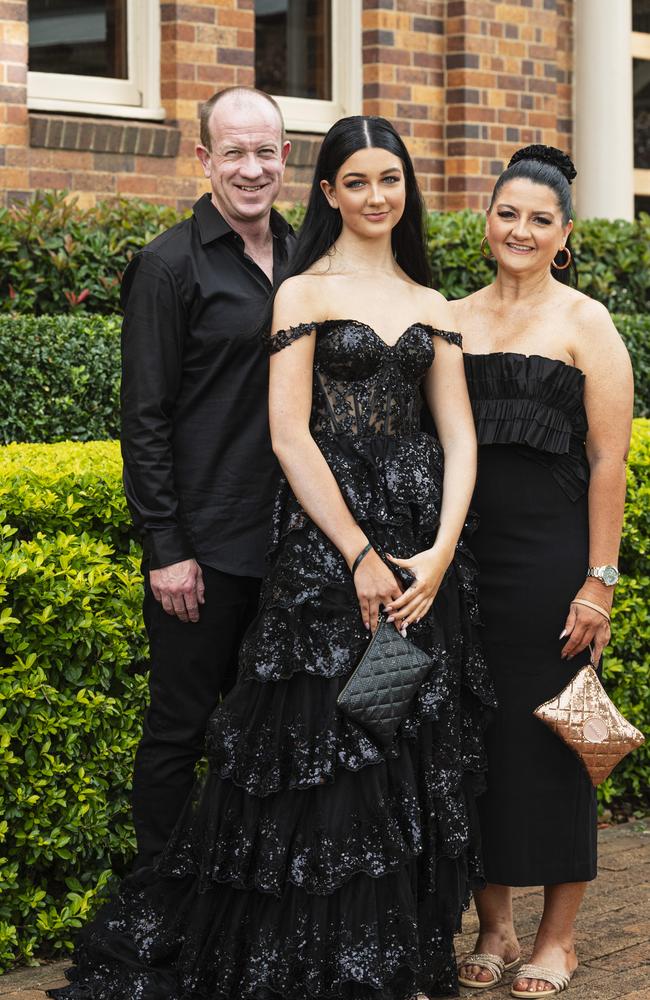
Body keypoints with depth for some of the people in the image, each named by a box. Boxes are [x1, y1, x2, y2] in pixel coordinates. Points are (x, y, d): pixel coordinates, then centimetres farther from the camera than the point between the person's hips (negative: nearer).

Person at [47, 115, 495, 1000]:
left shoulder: (431, 306, 14)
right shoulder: (303, 293, 0)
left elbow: (459, 436, 8)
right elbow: (290, 436, -8)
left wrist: (442, 551, -7)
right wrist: (363, 555, -14)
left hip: (425, 536, 5)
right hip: (327, 534, -5)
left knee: (418, 750, 7)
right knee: (328, 747, -3)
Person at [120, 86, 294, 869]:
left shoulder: (301, 257, 10)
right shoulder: (169, 267, -9)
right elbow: (144, 418, -11)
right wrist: (166, 548, -14)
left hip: (289, 536, 6)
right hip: (204, 546, -6)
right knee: (181, 726, 4)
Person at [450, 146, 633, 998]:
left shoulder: (586, 323, -1)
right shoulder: (453, 320, 10)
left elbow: (609, 462, -5)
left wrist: (600, 580, -10)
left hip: (550, 556, -4)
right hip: (461, 554, 4)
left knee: (548, 734, 3)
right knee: (473, 734, 7)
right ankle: (494, 928, 21)